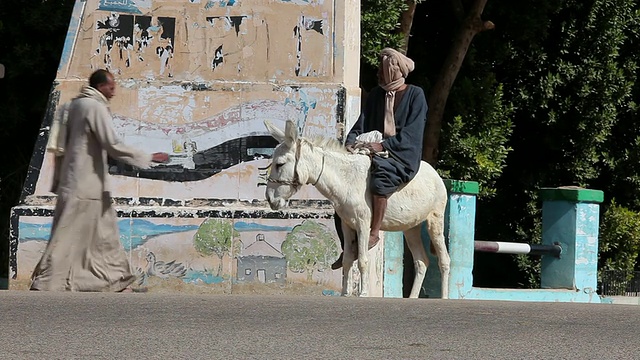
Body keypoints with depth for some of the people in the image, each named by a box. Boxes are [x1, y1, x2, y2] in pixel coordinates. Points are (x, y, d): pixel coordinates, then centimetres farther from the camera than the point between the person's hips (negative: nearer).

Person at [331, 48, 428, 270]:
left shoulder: (415, 95, -3)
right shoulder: (376, 95, 14)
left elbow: (411, 134, -11)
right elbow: (362, 124, 9)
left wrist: (384, 145, -20)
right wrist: (351, 141, -11)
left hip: (403, 156, -7)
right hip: (375, 153, 7)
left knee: (379, 179, -38)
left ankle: (374, 233, -27)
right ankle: (347, 249, 0)